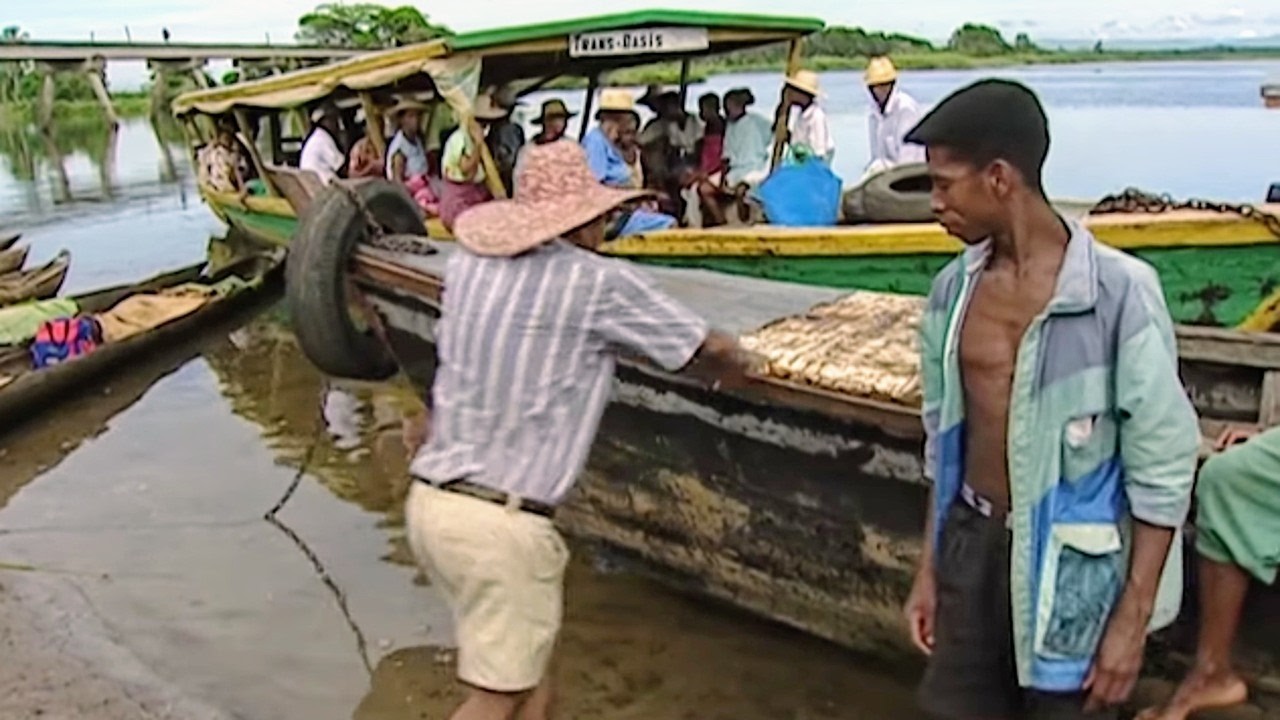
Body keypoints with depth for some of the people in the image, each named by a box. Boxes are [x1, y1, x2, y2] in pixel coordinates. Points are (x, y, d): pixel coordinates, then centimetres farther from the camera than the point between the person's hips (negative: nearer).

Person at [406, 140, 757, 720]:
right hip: (501, 524, -7)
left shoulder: (466, 267, 6)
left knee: (529, 662, 23)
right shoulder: (601, 284, -9)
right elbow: (713, 350, 3)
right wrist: (735, 370, 26)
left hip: (429, 500, 7)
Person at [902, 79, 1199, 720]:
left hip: (1069, 564, -5)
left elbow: (1161, 468, -12)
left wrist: (1133, 619, -11)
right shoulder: (954, 289, 0)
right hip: (970, 544, 5)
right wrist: (930, 566, 13)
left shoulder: (1120, 291, -16)